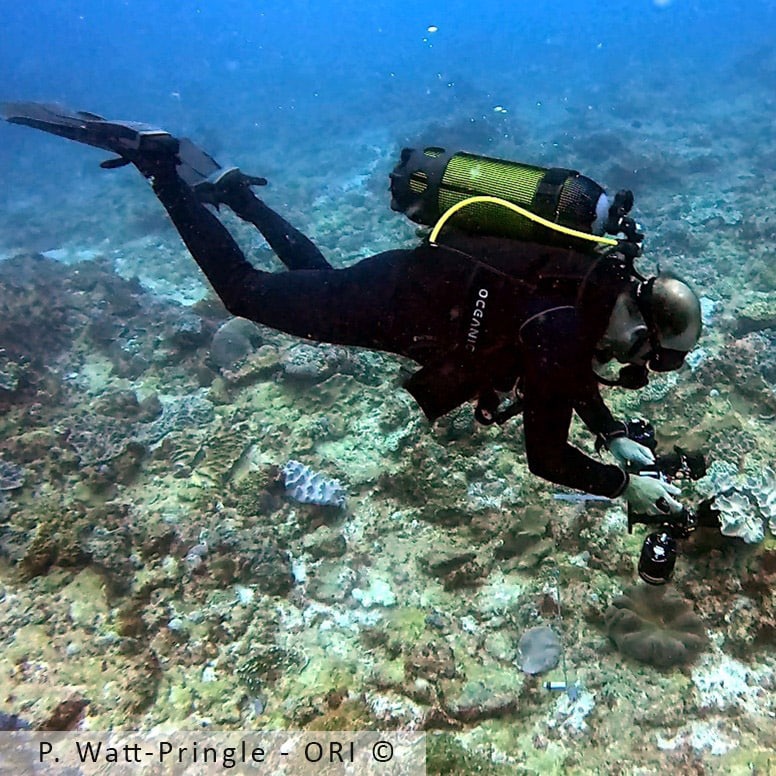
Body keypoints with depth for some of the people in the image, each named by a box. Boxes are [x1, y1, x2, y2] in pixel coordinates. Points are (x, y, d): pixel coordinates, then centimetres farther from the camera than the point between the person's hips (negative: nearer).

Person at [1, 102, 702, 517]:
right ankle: (155, 159, 11)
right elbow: (546, 458, -23)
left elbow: (579, 378, 15)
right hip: (393, 301, -8)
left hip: (431, 281, 8)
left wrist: (618, 437, 5)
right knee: (246, 291, 7)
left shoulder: (607, 294, -2)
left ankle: (228, 187, 40)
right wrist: (626, 484, -15)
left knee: (321, 276, 33)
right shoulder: (562, 337, -29)